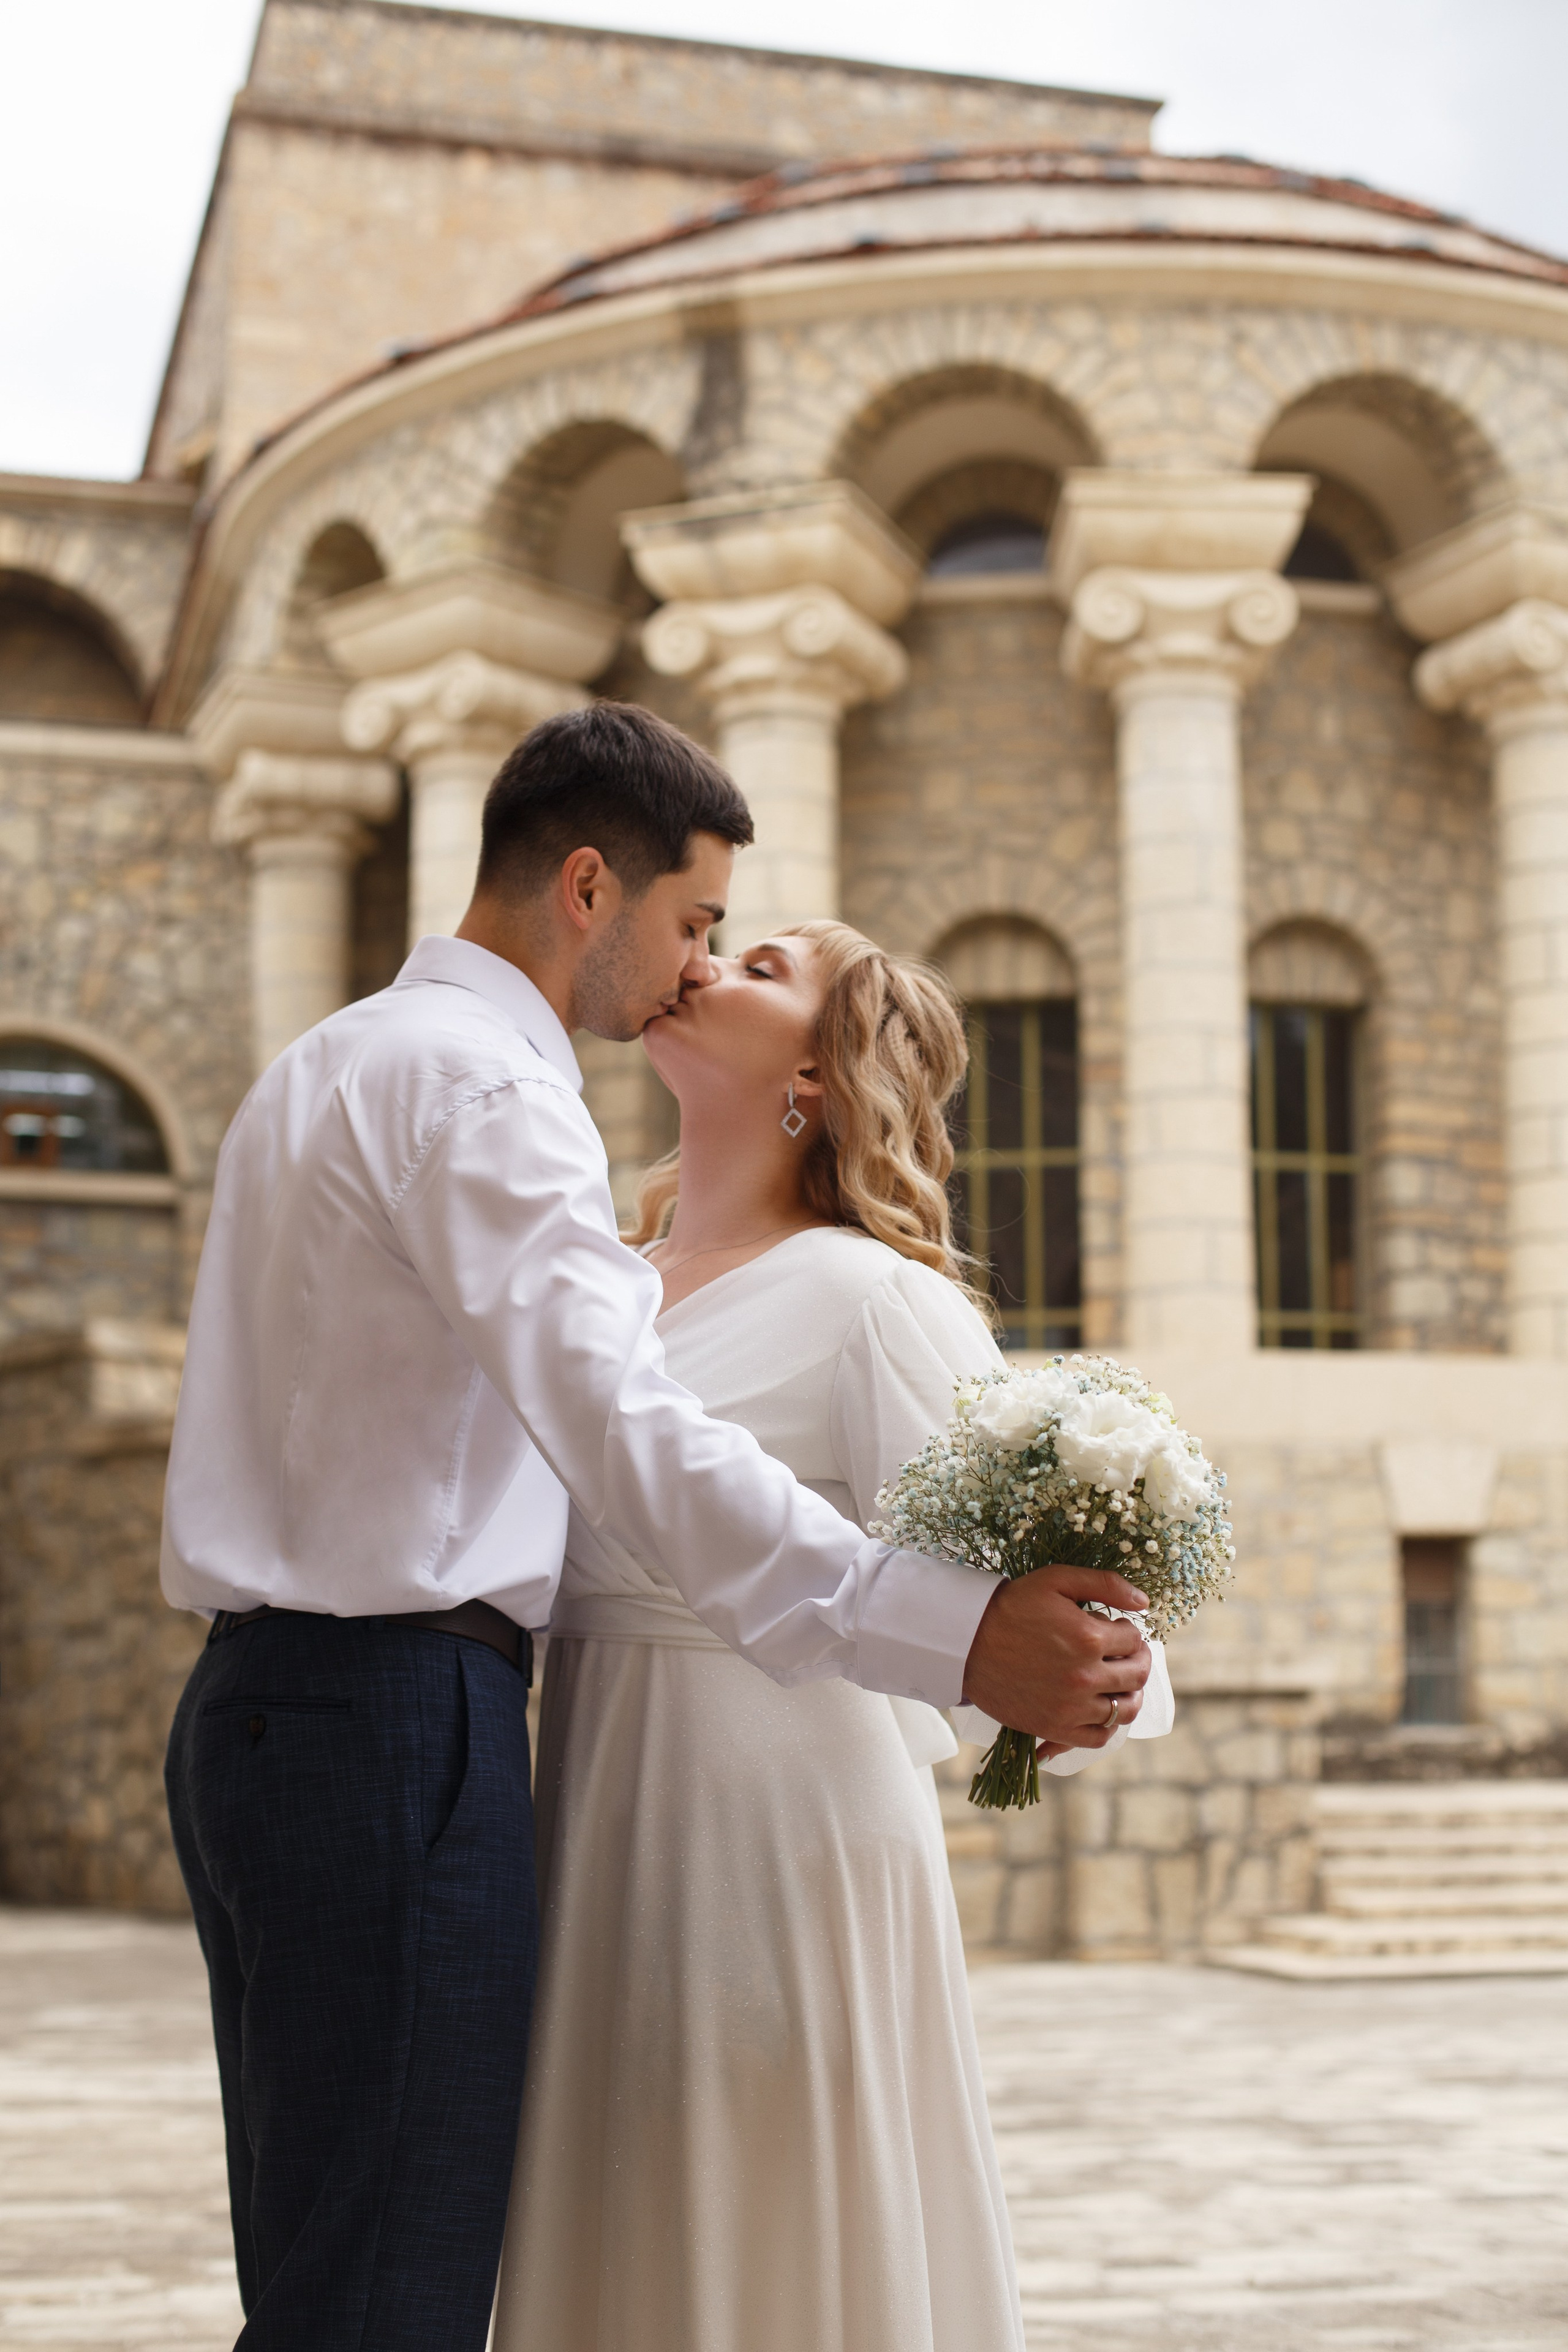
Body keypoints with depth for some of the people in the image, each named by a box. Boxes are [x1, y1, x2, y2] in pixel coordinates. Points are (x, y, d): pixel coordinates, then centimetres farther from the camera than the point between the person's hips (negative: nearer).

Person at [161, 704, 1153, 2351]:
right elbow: (618, 1429, -28)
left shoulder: (328, 1064, 20)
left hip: (262, 1711, 11)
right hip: (397, 1714, -11)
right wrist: (950, 1633, -36)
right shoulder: (475, 1080, -13)